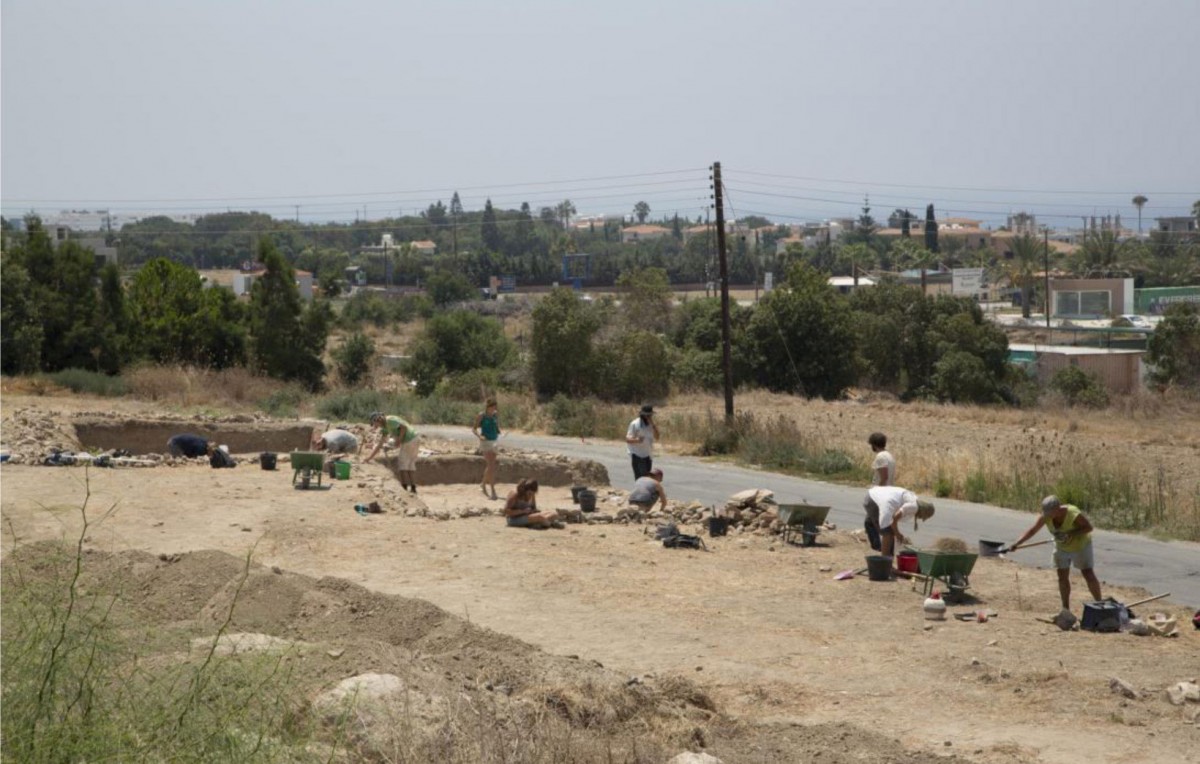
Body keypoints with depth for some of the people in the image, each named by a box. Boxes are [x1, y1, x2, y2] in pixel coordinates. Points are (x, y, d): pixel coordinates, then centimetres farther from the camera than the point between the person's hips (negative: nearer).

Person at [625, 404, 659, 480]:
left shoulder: (651, 424, 9)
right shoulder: (635, 424, -11)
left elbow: (657, 437, -3)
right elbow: (627, 439, -15)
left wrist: (653, 425, -14)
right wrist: (636, 440, -36)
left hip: (647, 455, 7)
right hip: (637, 455, -7)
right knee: (640, 477, -16)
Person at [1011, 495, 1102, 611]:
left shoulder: (1074, 514, -35)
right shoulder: (1046, 516, -22)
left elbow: (1089, 527, -24)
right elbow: (1032, 530, -21)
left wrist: (1070, 534, -37)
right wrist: (1016, 544, -30)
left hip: (1080, 545, -4)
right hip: (1062, 547, 4)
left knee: (1088, 575, -6)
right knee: (1062, 577, 2)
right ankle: (1066, 609, 13)